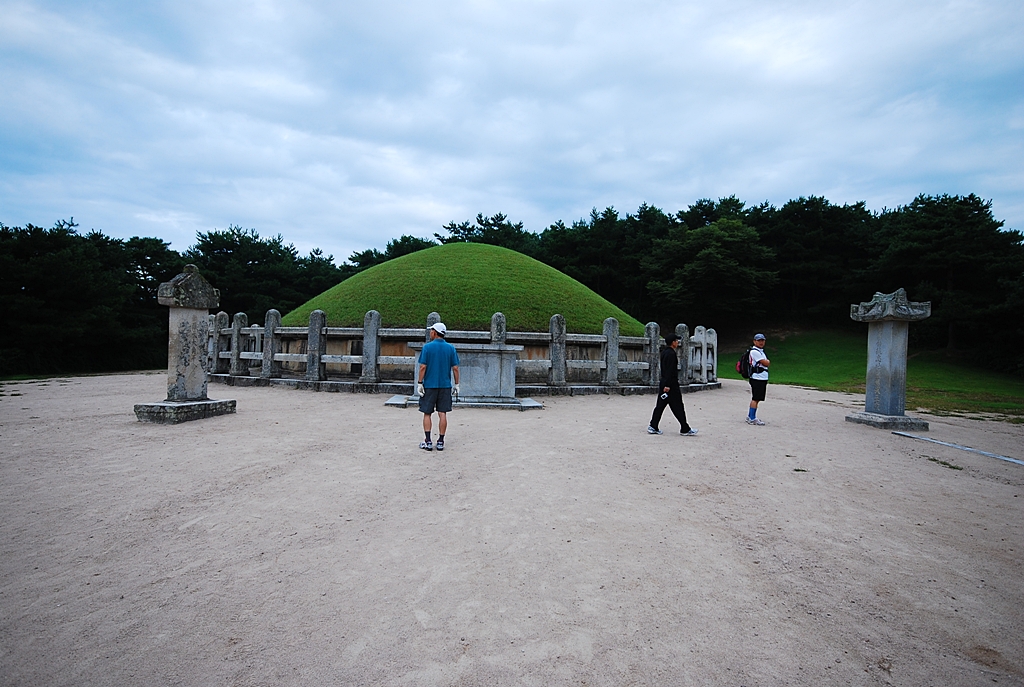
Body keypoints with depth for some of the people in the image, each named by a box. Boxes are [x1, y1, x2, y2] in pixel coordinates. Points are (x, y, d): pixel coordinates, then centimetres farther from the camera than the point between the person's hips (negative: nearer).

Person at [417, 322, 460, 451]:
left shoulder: (427, 347, -6)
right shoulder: (451, 348, 2)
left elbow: (423, 367, -9)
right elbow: (455, 368, 1)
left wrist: (419, 383, -3)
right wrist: (457, 384, 8)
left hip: (429, 385, -2)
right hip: (445, 386, 2)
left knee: (427, 414, 7)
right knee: (442, 414, 6)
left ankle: (427, 442, 6)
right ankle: (441, 442, 9)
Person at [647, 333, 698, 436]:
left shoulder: (664, 352, 13)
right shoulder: (671, 354, -17)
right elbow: (669, 370, -22)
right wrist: (667, 385, -24)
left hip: (663, 382, 10)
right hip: (671, 384, -10)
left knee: (660, 405, 9)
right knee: (678, 406, -1)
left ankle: (653, 427, 8)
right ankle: (685, 429, 7)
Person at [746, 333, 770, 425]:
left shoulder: (761, 351, 20)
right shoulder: (754, 351, -12)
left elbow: (767, 363, 23)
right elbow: (766, 363, -14)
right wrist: (768, 361, 5)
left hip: (763, 379, 9)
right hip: (757, 379, -9)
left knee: (757, 399, 11)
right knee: (755, 398, -9)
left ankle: (750, 417, 18)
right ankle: (752, 419, -7)